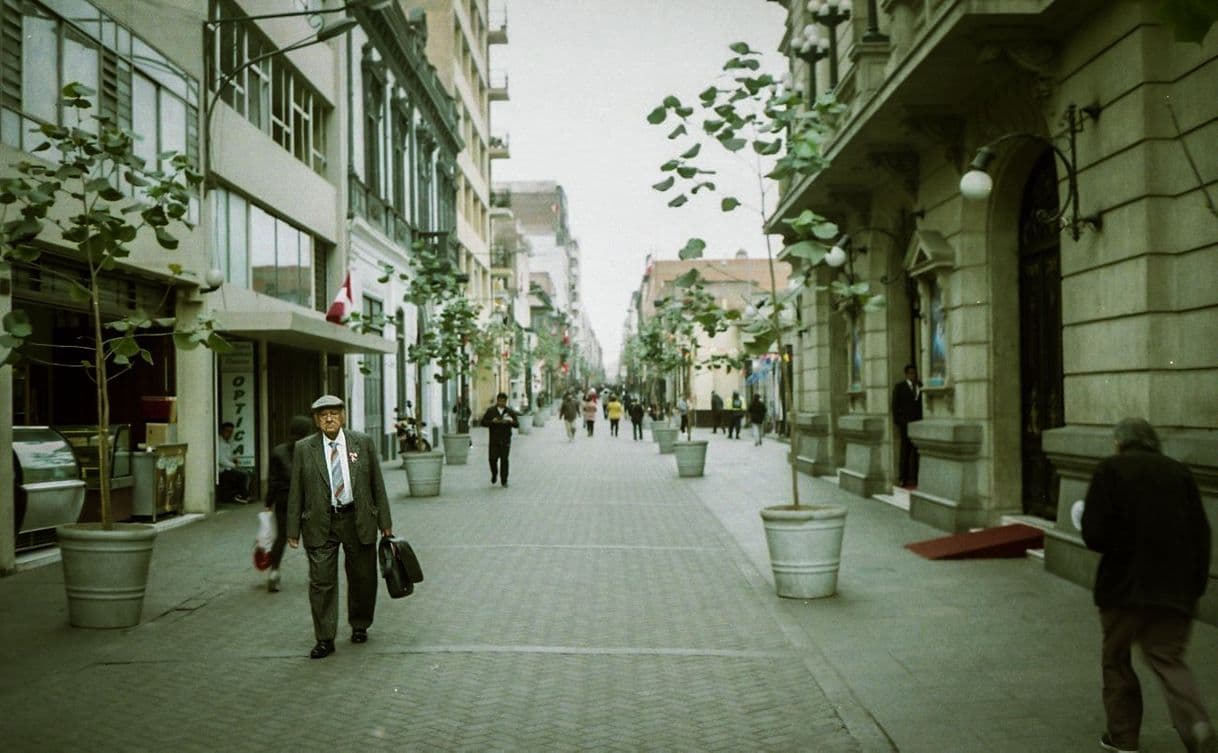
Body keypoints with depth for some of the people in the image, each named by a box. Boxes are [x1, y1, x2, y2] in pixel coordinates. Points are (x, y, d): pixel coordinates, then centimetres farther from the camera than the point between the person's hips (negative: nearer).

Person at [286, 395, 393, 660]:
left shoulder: (363, 443, 2)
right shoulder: (304, 449, 1)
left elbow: (377, 484, 5)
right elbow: (296, 492, 3)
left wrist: (385, 521, 3)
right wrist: (293, 529, -1)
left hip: (358, 520, 1)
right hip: (320, 524, -1)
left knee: (362, 577, 11)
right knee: (321, 581, -3)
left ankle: (360, 626, 32)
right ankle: (325, 639, 6)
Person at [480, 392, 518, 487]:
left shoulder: (510, 411, 7)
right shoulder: (490, 411, 5)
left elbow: (517, 424, 2)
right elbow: (483, 422, 2)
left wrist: (509, 422, -19)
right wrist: (492, 421, -16)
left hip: (505, 440, 0)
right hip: (494, 440, 0)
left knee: (504, 460, -4)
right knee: (492, 459, -4)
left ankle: (504, 480, 4)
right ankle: (494, 474, 25)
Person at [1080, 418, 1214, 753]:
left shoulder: (1111, 469, -4)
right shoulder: (1179, 472, 8)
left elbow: (1094, 534, -11)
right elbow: (1201, 534, 4)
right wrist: (1195, 583, 10)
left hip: (1124, 585, -3)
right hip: (1175, 588, 4)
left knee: (1116, 658, 13)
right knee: (1169, 658, 10)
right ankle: (1196, 724, -13)